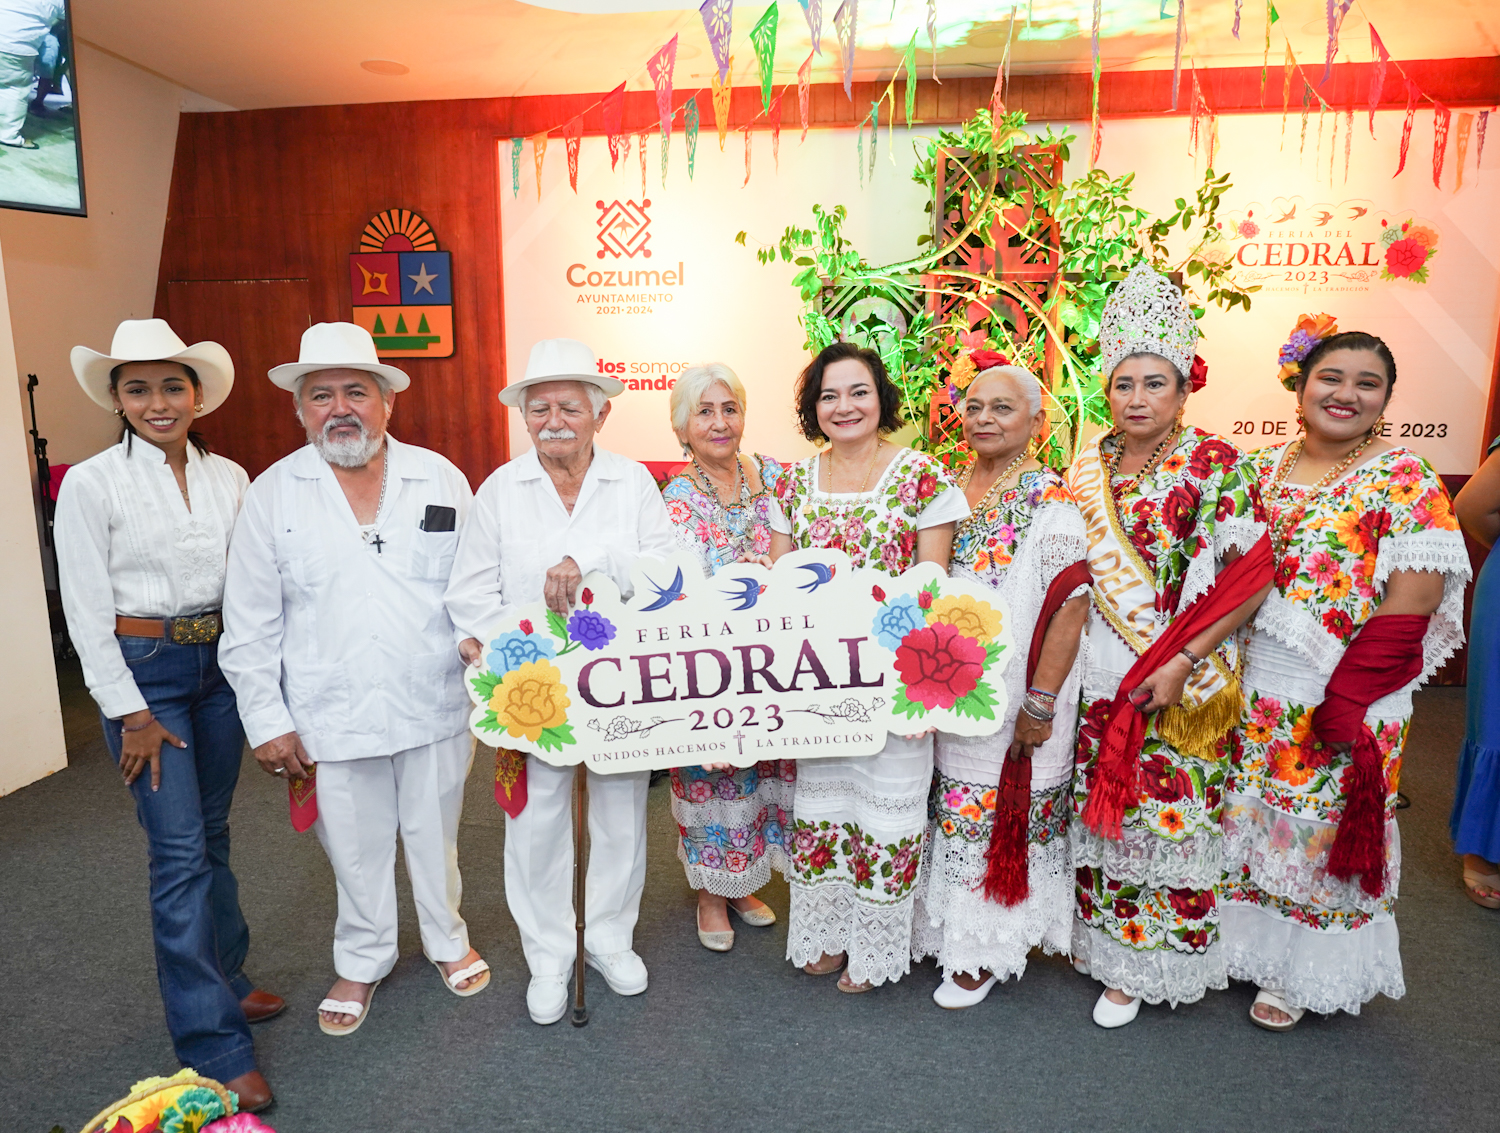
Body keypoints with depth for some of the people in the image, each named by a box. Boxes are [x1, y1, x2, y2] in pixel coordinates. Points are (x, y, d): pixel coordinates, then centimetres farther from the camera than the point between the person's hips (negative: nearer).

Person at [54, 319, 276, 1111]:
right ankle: (215, 1046, 5)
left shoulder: (230, 477, 3)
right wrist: (131, 712, -9)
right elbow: (86, 609, -8)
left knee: (211, 835, 16)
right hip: (142, 670, -4)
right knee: (179, 850, -4)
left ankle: (223, 980, 34)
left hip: (220, 664, 4)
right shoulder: (91, 484, -8)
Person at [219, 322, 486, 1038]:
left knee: (434, 835, 17)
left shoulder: (440, 479, 1)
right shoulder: (272, 494, -2)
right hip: (331, 715, 0)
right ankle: (362, 962, 40)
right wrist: (267, 722, -2)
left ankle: (447, 939, 42)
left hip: (433, 706, 1)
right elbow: (250, 625, 0)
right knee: (355, 849, 15)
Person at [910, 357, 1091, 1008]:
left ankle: (984, 952, 25)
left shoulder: (1050, 501, -11)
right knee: (956, 804, 14)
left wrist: (1040, 703, -18)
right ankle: (947, 931, 34)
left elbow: (1070, 605, -16)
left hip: (1014, 702, -5)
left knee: (1003, 816, 5)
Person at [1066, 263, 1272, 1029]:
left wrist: (1183, 662, -17)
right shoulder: (1087, 468, 6)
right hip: (1099, 671, 4)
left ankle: (1145, 966, 23)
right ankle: (1106, 947, 32)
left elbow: (1251, 578, -12)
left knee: (1170, 813, 4)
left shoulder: (1217, 465, -8)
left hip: (1182, 681, -4)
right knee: (1100, 811, 12)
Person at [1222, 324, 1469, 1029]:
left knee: (1321, 825, 8)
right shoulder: (1264, 467, 6)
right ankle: (1247, 943, 36)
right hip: (1252, 687, 4)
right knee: (1249, 814, 14)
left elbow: (1408, 607, -14)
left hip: (1343, 698, -4)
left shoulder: (1406, 480, -8)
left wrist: (1344, 700, -19)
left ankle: (1303, 975, 29)